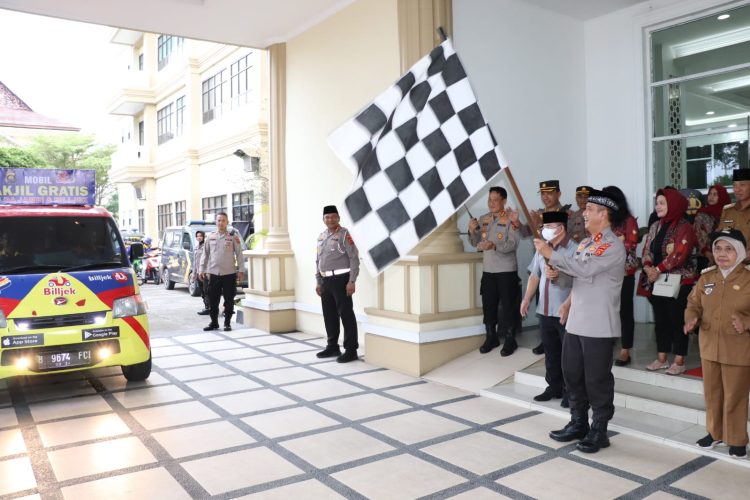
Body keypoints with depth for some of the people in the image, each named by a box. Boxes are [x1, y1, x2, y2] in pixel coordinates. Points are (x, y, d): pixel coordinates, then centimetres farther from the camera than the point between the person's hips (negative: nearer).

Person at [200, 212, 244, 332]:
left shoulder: (233, 236, 0)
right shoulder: (210, 236, 8)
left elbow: (239, 254, 0)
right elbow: (205, 254, 12)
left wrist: (240, 270, -5)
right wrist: (202, 269, 10)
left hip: (229, 273, -2)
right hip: (213, 273, 2)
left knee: (229, 300, 4)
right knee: (213, 300, 7)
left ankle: (227, 323, 15)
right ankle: (214, 323, 19)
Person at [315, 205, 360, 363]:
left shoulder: (344, 234, -8)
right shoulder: (321, 236, 13)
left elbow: (354, 258, -13)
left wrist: (352, 281, -18)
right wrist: (318, 282, 16)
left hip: (340, 279, -7)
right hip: (326, 280, 7)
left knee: (346, 314, -4)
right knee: (329, 315, 14)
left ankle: (351, 350, 3)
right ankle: (332, 347, 27)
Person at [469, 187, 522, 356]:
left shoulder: (511, 218, -9)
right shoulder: (483, 219, 8)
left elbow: (513, 243, -19)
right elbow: (475, 243, 10)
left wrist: (494, 245, -34)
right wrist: (472, 231, -9)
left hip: (507, 270, -5)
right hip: (488, 270, 5)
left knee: (508, 305, 3)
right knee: (488, 305, 11)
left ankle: (510, 340, 14)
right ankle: (491, 337, 25)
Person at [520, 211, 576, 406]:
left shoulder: (574, 250, -13)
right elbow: (535, 276, 16)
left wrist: (567, 306, -25)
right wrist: (527, 299, 12)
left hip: (565, 312, -6)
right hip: (544, 311, 6)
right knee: (551, 353, 15)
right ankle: (554, 387, 28)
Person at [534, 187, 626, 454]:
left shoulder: (613, 245, -13)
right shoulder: (585, 242, 15)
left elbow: (585, 269, -25)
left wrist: (551, 254, -21)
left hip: (598, 326, -8)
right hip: (575, 322, 9)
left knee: (597, 380, 2)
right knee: (572, 374, 15)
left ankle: (599, 431, 16)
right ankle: (578, 423, 30)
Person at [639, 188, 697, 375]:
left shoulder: (684, 227, -8)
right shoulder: (655, 226, 11)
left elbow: (679, 254, -18)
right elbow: (647, 250, 6)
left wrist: (657, 269, -20)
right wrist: (648, 268, -12)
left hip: (678, 282, -6)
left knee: (677, 320, -1)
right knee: (660, 319, 10)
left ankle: (679, 361, 7)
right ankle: (661, 359, 19)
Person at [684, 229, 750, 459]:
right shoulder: (706, 277, 5)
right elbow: (694, 303, 11)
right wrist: (692, 318, -8)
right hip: (709, 347, 5)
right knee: (712, 393, 16)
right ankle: (715, 432, 34)